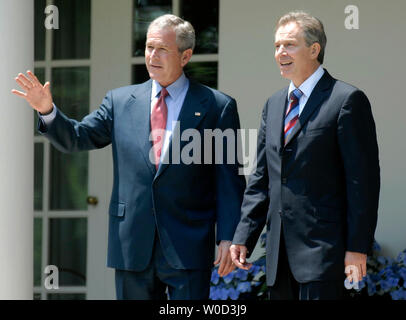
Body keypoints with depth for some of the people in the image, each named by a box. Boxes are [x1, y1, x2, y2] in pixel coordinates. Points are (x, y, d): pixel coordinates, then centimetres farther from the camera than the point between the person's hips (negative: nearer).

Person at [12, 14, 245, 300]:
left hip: (189, 248, -3)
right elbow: (77, 138, 9)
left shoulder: (218, 107, 1)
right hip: (133, 244, 3)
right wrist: (48, 110, -11)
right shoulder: (120, 102, 11)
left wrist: (227, 238, -8)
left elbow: (229, 180, -1)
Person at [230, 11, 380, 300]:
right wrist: (244, 237, 10)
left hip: (323, 249, -7)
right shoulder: (274, 105, 18)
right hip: (280, 254, 7)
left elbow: (363, 178, -10)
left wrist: (358, 247, -14)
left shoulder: (347, 100, -6)